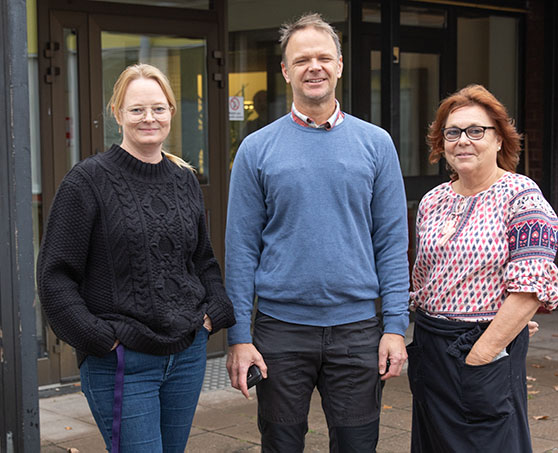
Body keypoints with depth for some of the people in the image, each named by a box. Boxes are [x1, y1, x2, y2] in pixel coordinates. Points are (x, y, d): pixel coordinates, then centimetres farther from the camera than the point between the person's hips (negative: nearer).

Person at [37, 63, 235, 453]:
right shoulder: (89, 180, -7)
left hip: (188, 354, 6)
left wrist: (214, 313, 6)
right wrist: (98, 337, -14)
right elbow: (56, 276, -8)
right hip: (121, 359, -5)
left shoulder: (185, 180, 10)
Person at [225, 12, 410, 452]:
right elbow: (241, 248, 0)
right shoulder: (257, 149, 0)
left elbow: (392, 242, 2)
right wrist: (239, 336, -5)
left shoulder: (376, 144, 3)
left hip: (357, 330, 1)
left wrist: (395, 325, -4)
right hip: (281, 329, 0)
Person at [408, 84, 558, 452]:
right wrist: (425, 334, 9)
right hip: (429, 349, 6)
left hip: (490, 349, -6)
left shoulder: (522, 197, -10)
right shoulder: (432, 202, 10)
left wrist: (484, 350, -18)